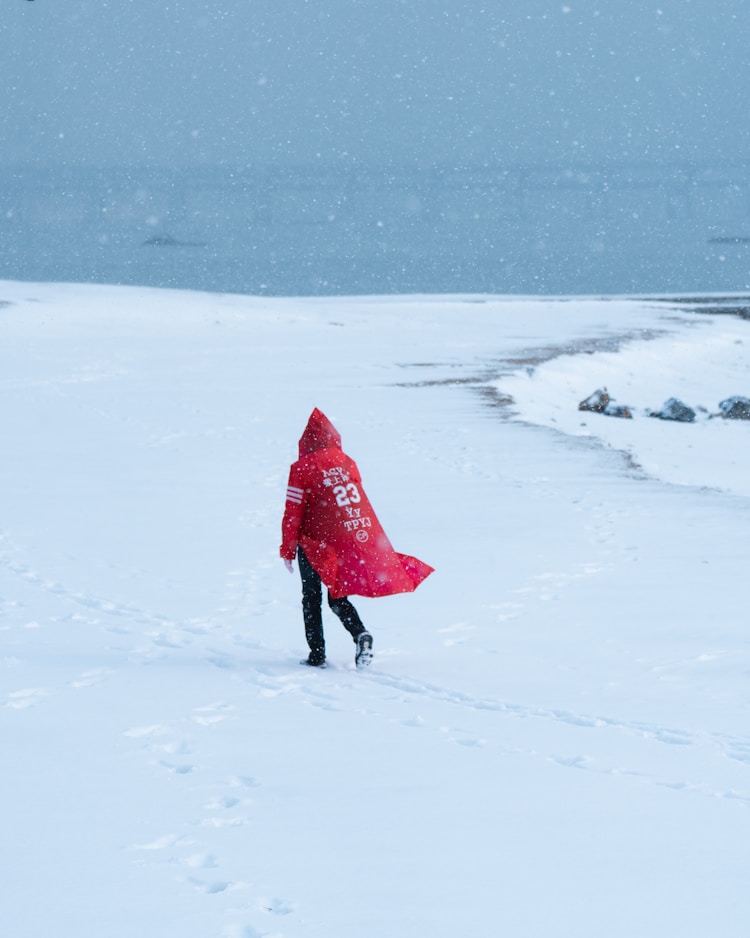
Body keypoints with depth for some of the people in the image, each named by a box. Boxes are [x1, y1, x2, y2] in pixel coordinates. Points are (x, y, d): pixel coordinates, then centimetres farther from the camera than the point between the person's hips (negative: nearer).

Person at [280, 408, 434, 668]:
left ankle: (317, 654, 6)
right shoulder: (347, 463, 5)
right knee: (337, 597, 16)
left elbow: (293, 513, -9)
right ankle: (360, 634, -10)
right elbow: (358, 500, 13)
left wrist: (288, 550, 0)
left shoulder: (302, 469, -10)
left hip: (318, 543, -4)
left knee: (312, 599, 11)